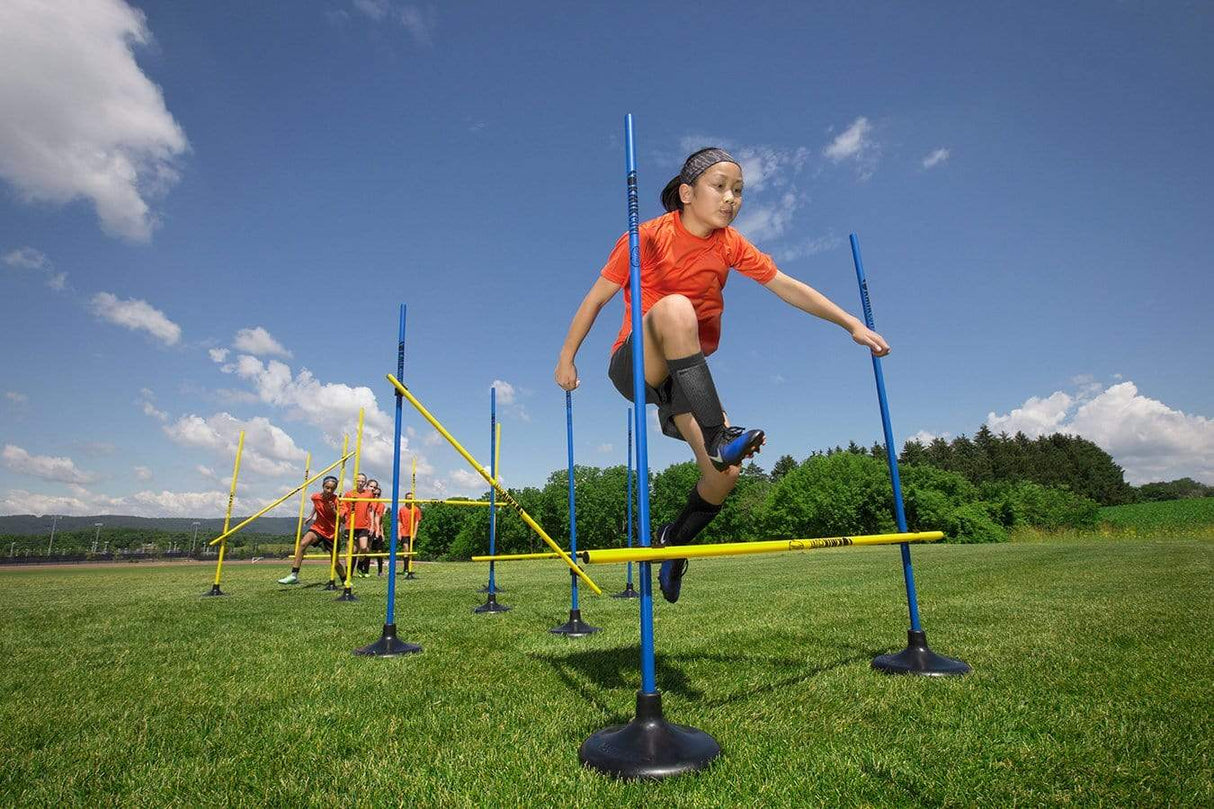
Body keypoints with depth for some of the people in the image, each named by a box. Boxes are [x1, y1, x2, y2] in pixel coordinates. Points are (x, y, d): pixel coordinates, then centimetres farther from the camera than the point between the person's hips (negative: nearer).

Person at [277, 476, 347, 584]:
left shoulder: (336, 500, -17)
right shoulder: (315, 497, -8)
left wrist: (333, 510, -32)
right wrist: (311, 516, 12)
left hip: (332, 532, -2)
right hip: (318, 528, 3)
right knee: (303, 543, -27)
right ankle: (294, 575, -23)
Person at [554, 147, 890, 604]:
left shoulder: (731, 246, 3)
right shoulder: (648, 236, -9)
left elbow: (788, 287, 3)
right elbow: (597, 298, -4)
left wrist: (851, 324, -3)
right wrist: (567, 358, -2)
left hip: (684, 377, 5)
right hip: (635, 366, -4)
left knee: (727, 470, -14)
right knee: (675, 307, -36)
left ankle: (673, 542, 14)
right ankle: (719, 437, -39)